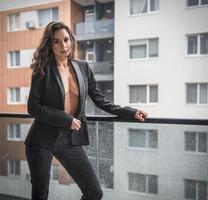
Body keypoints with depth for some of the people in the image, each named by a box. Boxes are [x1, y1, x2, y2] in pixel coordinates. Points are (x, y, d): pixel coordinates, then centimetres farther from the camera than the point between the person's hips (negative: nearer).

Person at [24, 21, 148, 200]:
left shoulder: (82, 67, 5)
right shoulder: (43, 70, -5)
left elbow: (101, 101, 8)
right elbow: (33, 107, -9)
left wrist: (131, 113, 3)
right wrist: (66, 119, -16)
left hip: (71, 139, 3)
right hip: (42, 140, -2)